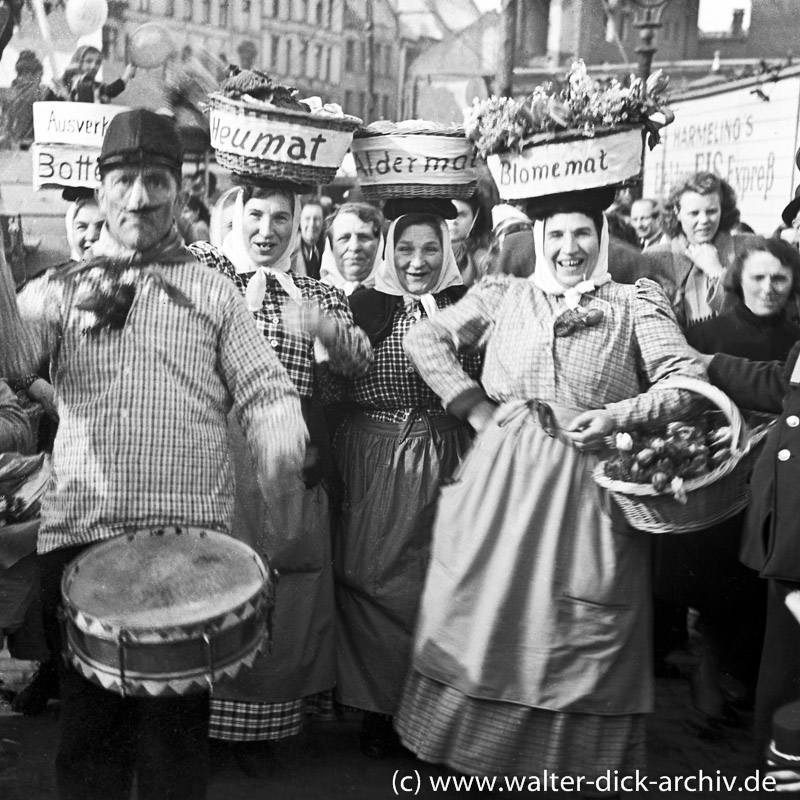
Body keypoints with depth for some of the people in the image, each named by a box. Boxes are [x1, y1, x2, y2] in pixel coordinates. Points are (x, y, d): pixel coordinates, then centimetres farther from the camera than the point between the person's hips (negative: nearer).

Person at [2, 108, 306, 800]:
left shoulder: (211, 291, 12)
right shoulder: (63, 290, 14)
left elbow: (266, 390, 5)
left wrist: (282, 457, -15)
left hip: (190, 535, -1)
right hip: (79, 533, 1)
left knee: (178, 716, 5)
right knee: (89, 716, 8)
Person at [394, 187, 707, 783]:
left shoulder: (636, 304, 4)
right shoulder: (504, 295, 8)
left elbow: (689, 382, -3)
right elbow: (424, 339, 8)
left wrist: (617, 416, -16)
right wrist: (472, 407, 0)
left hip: (589, 490, -1)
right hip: (502, 483, 2)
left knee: (578, 640, 5)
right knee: (486, 621, 8)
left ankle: (575, 766, 21)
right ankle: (478, 757, 25)